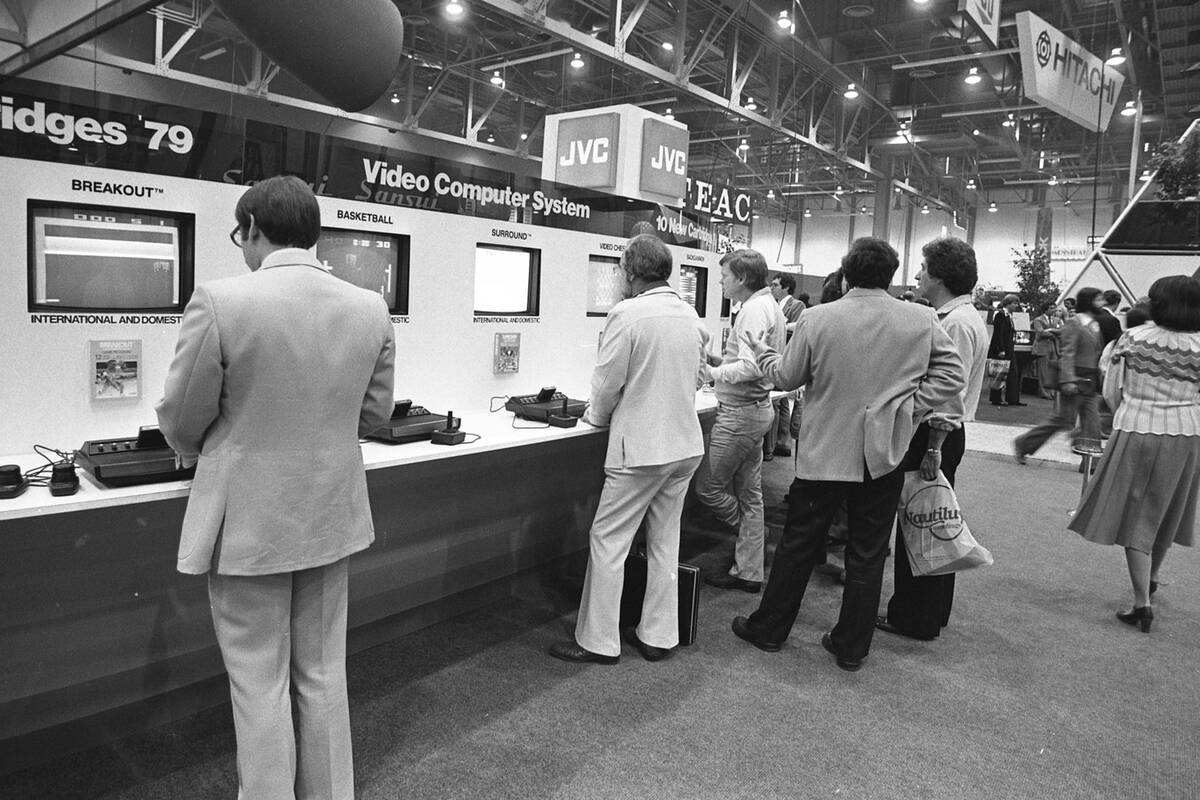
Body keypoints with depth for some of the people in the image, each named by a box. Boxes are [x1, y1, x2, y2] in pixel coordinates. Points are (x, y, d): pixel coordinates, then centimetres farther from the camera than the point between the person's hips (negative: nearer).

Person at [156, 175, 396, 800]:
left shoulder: (219, 302, -17)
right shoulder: (371, 308, -4)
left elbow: (180, 420, -8)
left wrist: (200, 452, 14)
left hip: (247, 525, -4)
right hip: (331, 516, 4)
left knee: (259, 685, 12)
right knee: (324, 675, 19)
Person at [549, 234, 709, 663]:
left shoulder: (627, 314, -15)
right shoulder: (691, 316, 5)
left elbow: (607, 383, -12)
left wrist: (597, 415, 7)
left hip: (641, 448, -7)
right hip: (687, 444, 7)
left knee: (608, 541, 5)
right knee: (665, 542, 16)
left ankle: (598, 641, 14)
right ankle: (658, 636, 26)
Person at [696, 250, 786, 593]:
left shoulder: (755, 310, -18)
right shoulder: (770, 306, 14)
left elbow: (750, 367, -28)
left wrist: (712, 373, -15)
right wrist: (717, 359, 8)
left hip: (740, 412, -11)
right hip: (758, 408, 11)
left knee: (708, 487, 2)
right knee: (749, 493, 14)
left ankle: (752, 533, 23)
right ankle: (749, 572, 22)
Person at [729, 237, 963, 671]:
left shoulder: (817, 319, -11)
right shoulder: (922, 319, -6)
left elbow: (787, 376, -1)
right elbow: (951, 374, -5)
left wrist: (763, 352, 18)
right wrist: (908, 406, -1)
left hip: (824, 452, -1)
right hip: (885, 455, 1)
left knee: (798, 543, 12)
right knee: (867, 552, 12)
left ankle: (768, 628, 26)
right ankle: (852, 646, 24)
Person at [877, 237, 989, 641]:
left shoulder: (957, 323, -17)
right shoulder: (960, 317, 15)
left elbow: (949, 393, -23)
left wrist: (933, 448, -23)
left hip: (937, 434, -10)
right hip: (940, 431, 10)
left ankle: (914, 618, 11)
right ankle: (932, 612, 31)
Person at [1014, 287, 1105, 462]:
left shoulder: (1095, 326, 14)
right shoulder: (1073, 324, -10)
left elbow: (1096, 355, 18)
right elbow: (1067, 354, -16)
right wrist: (1068, 380, -24)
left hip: (1090, 382, 8)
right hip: (1075, 380, -8)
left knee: (1091, 421, 4)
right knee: (1064, 419, -4)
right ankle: (1023, 444, 6)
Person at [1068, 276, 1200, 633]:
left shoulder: (1131, 338, -7)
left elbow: (1111, 392, -3)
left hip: (1136, 432, -2)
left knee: (1136, 514, 6)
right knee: (1164, 514, 21)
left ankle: (1142, 603, 1)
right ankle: (1150, 580, 42)